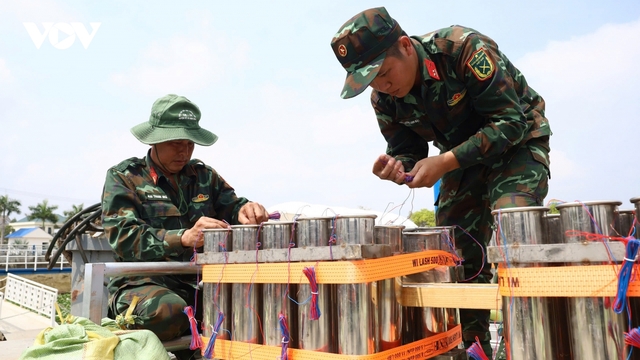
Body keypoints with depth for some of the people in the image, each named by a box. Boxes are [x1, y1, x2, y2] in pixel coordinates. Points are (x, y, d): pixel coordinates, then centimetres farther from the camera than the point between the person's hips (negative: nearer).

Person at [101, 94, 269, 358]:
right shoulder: (123, 177, 2)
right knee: (168, 312, -38)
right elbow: (124, 238, -12)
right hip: (142, 281, -3)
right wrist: (184, 238, -28)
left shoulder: (204, 175, 16)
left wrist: (246, 211, -16)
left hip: (199, 280, 4)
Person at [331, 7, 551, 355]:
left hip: (516, 144, -5)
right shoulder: (383, 99, -11)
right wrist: (396, 169, -26)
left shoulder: (465, 48, -29)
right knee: (457, 255, 2)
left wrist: (445, 162, -33)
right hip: (461, 158, 5)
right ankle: (471, 346, 20)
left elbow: (511, 122, -26)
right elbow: (409, 154, -1)